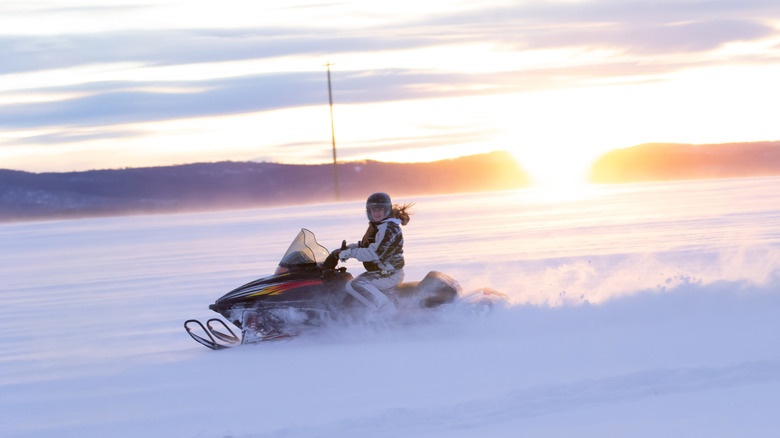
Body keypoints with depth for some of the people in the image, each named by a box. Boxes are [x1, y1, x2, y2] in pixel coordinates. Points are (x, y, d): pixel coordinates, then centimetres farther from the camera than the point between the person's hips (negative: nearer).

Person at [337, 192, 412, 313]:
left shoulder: (388, 229, -19)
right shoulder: (376, 225, 14)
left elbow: (375, 253, -26)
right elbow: (366, 244, 28)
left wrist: (350, 253, -23)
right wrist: (351, 247, 11)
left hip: (389, 274, -11)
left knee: (354, 285, -26)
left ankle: (387, 310, -33)